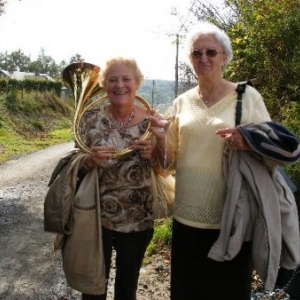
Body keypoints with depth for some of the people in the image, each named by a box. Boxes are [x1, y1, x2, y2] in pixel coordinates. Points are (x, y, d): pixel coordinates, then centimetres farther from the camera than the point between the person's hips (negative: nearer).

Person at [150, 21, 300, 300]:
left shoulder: (247, 96, -4)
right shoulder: (182, 102, 6)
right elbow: (170, 162, 8)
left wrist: (247, 143, -23)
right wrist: (159, 136, -12)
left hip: (231, 219, -3)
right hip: (186, 217, 3)